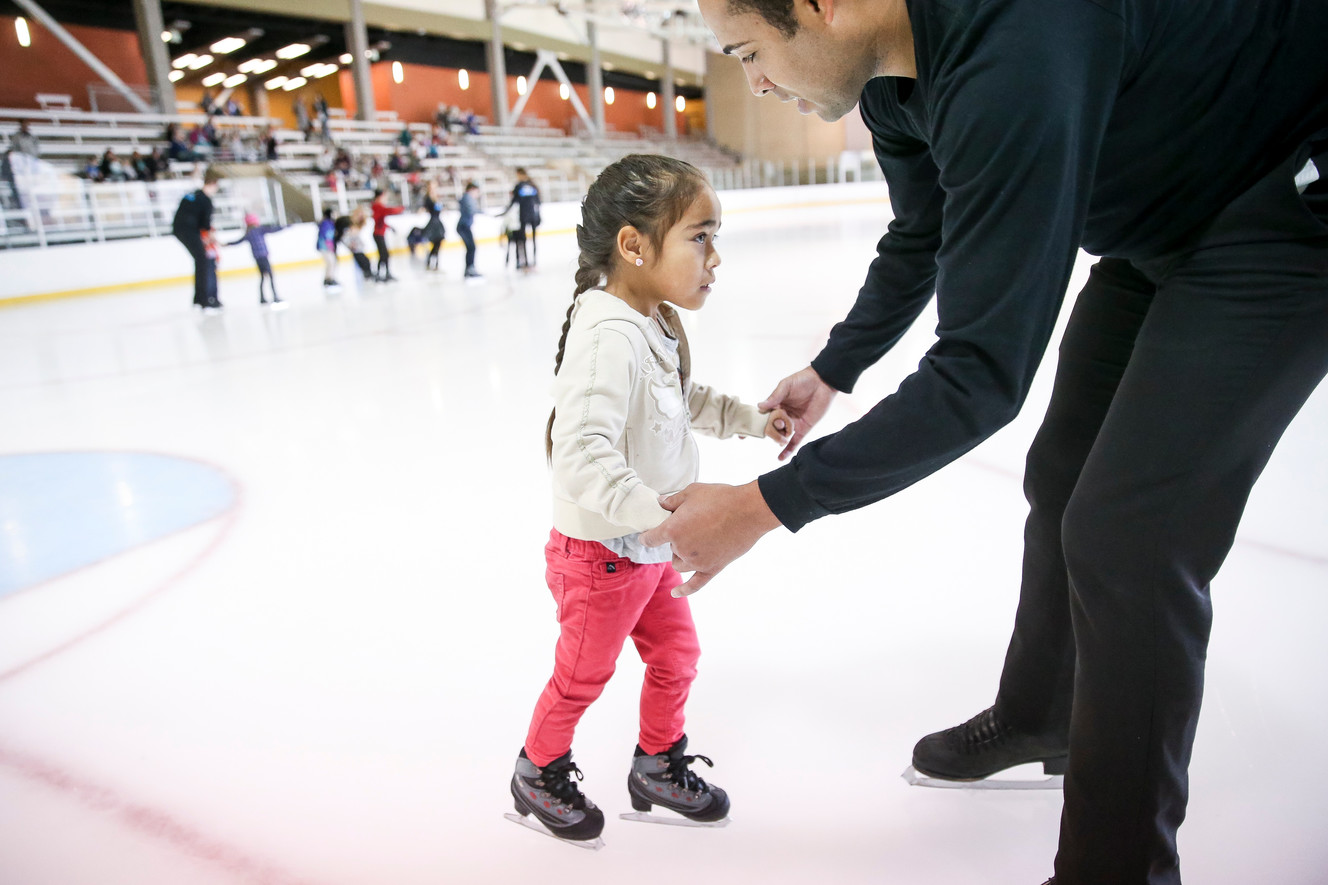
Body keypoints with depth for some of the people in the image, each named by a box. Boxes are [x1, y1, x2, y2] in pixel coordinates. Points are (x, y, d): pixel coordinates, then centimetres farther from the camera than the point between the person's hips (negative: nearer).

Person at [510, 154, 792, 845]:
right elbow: (582, 456, -39)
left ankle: (659, 766, 45)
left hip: (650, 549, 9)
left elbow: (688, 400, 17)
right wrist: (657, 516, -46)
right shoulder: (608, 338, -31)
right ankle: (539, 772, 42)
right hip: (601, 555, -8)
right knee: (582, 677, 14)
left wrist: (750, 418, 5)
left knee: (676, 656, 21)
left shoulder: (659, 324, 1)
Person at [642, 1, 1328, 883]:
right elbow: (918, 244, 10)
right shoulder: (894, 71, -7)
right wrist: (831, 371, 18)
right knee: (1063, 479, 15)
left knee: (1127, 540, -13)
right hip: (1162, 214, 9)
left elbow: (981, 375, -37)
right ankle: (1038, 718, 39)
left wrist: (766, 505, -30)